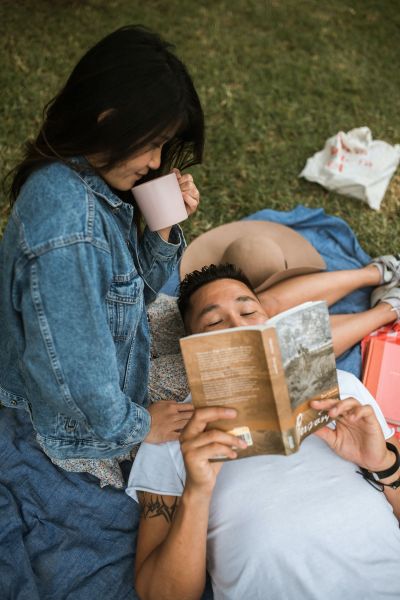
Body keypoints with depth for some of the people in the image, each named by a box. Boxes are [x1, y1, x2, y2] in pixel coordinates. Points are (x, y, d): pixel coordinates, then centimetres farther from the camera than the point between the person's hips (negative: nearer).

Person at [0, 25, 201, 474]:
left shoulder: (94, 180, -7)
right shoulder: (66, 221, -36)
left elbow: (136, 292, 3)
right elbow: (67, 365, -31)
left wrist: (162, 228, -14)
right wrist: (134, 425, -16)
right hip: (81, 432, -9)